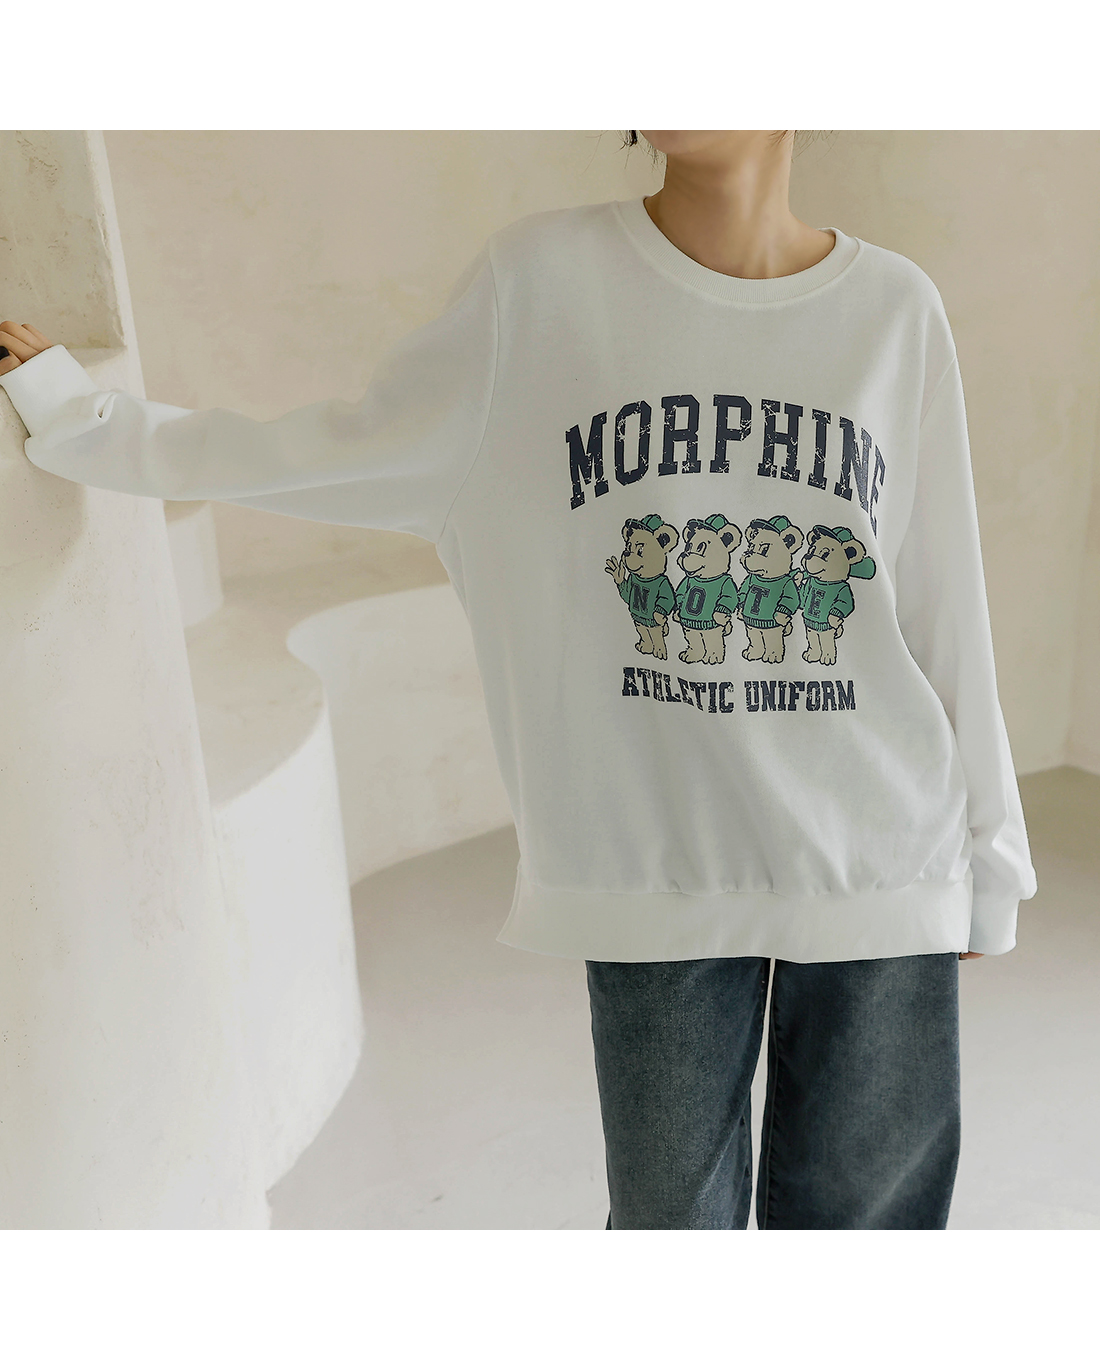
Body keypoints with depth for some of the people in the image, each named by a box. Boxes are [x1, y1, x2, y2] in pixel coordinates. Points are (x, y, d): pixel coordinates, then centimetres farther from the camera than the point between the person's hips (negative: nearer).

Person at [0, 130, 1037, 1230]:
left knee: (868, 1209, 13)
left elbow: (943, 611, 4)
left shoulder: (896, 308, 0)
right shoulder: (541, 278, -3)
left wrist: (985, 858, 10)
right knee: (673, 1212, 13)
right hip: (656, 863, -1)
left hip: (880, 867, 2)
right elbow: (344, 453, 6)